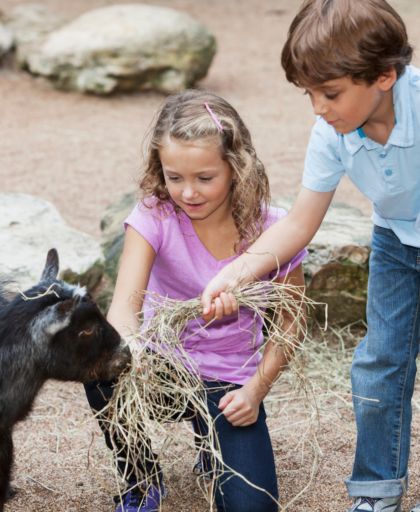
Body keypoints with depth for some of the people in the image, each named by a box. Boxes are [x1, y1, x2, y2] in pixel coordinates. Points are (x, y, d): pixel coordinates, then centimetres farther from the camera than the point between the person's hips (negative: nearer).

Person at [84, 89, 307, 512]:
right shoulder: (154, 217, -16)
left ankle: (217, 437, 19)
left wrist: (255, 389, -12)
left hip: (228, 381, 0)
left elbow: (290, 320, -1)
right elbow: (125, 305, -30)